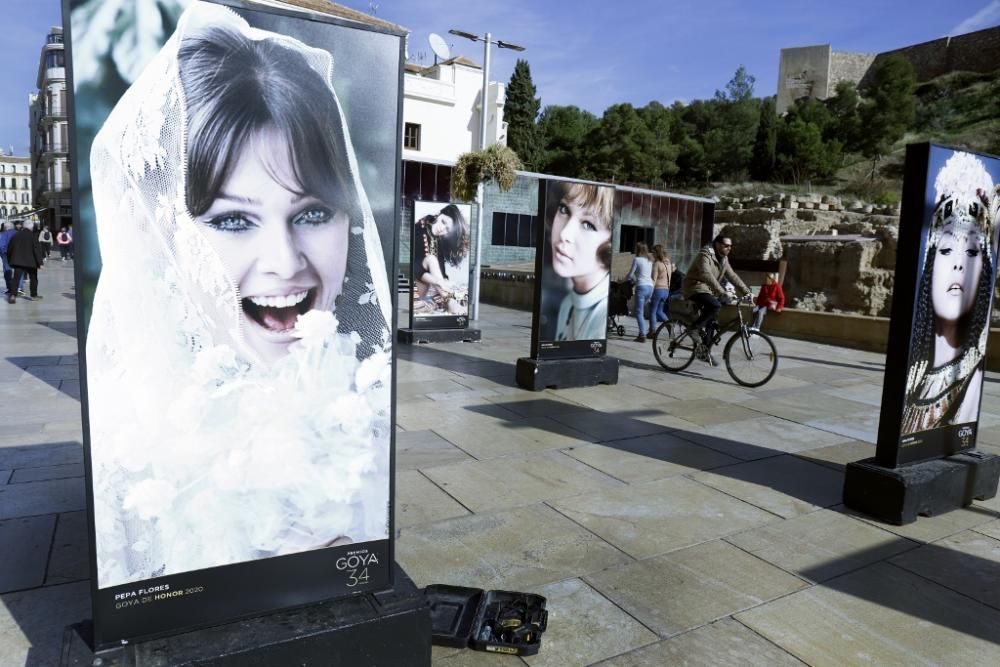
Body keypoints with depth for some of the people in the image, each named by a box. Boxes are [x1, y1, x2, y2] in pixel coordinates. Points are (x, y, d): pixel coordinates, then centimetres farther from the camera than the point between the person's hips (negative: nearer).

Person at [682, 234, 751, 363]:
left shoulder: (723, 259, 11)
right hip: (695, 288, -9)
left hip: (708, 291, 9)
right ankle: (695, 326, -15)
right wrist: (721, 291, -41)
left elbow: (732, 276, 12)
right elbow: (706, 275, -32)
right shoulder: (705, 255, -17)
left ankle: (706, 352, 15)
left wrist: (746, 291, 4)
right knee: (715, 305, -32)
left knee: (712, 321, 6)